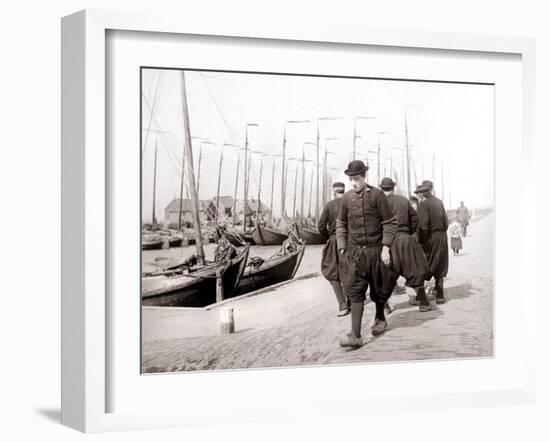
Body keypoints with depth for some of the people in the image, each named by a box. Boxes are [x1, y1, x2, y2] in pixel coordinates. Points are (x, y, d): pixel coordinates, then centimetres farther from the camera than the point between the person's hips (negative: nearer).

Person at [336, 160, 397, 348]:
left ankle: (380, 319, 40)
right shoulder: (346, 197, 3)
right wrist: (342, 248, 3)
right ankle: (355, 335, -11)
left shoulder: (377, 195, -6)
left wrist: (385, 248, -11)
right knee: (355, 292, -8)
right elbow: (341, 224, 11)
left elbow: (390, 223, -5)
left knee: (378, 290, 14)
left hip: (375, 250, -1)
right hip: (354, 252, 2)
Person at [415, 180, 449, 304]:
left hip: (430, 239, -7)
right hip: (442, 237, 7)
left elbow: (423, 226, -19)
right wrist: (442, 234, 18)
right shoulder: (439, 202, 8)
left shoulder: (423, 204, -14)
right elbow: (446, 222, 11)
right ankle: (440, 295, 16)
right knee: (439, 268, 14)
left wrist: (420, 242, -12)